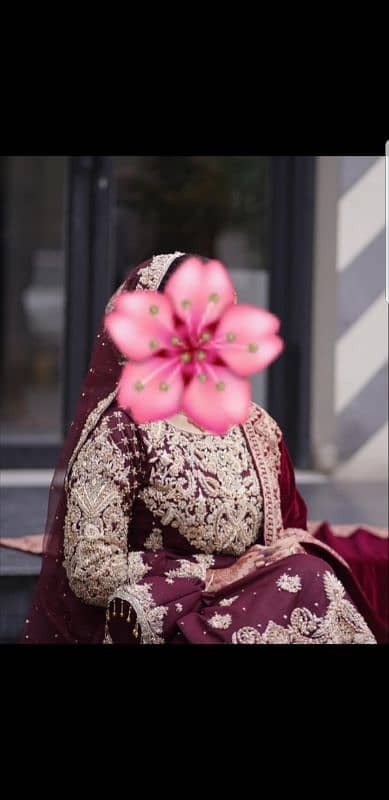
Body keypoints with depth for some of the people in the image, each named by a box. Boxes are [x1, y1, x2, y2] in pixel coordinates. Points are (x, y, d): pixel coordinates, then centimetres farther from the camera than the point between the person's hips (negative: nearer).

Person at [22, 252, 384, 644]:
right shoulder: (120, 432, -8)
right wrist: (218, 576, -14)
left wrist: (292, 543, -3)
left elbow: (289, 526, 22)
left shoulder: (255, 424, 11)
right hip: (161, 622, -6)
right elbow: (91, 572, -15)